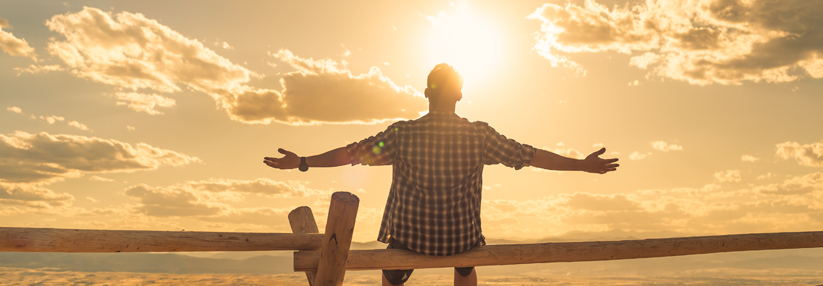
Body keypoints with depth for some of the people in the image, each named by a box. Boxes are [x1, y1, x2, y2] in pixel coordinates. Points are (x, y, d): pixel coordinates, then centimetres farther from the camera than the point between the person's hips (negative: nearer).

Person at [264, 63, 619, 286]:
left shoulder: (402, 133, -11)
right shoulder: (479, 134, -9)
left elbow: (352, 153, -6)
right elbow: (532, 156, -4)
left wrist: (301, 162, 5)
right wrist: (583, 165, 8)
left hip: (410, 236, -1)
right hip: (461, 237, 1)